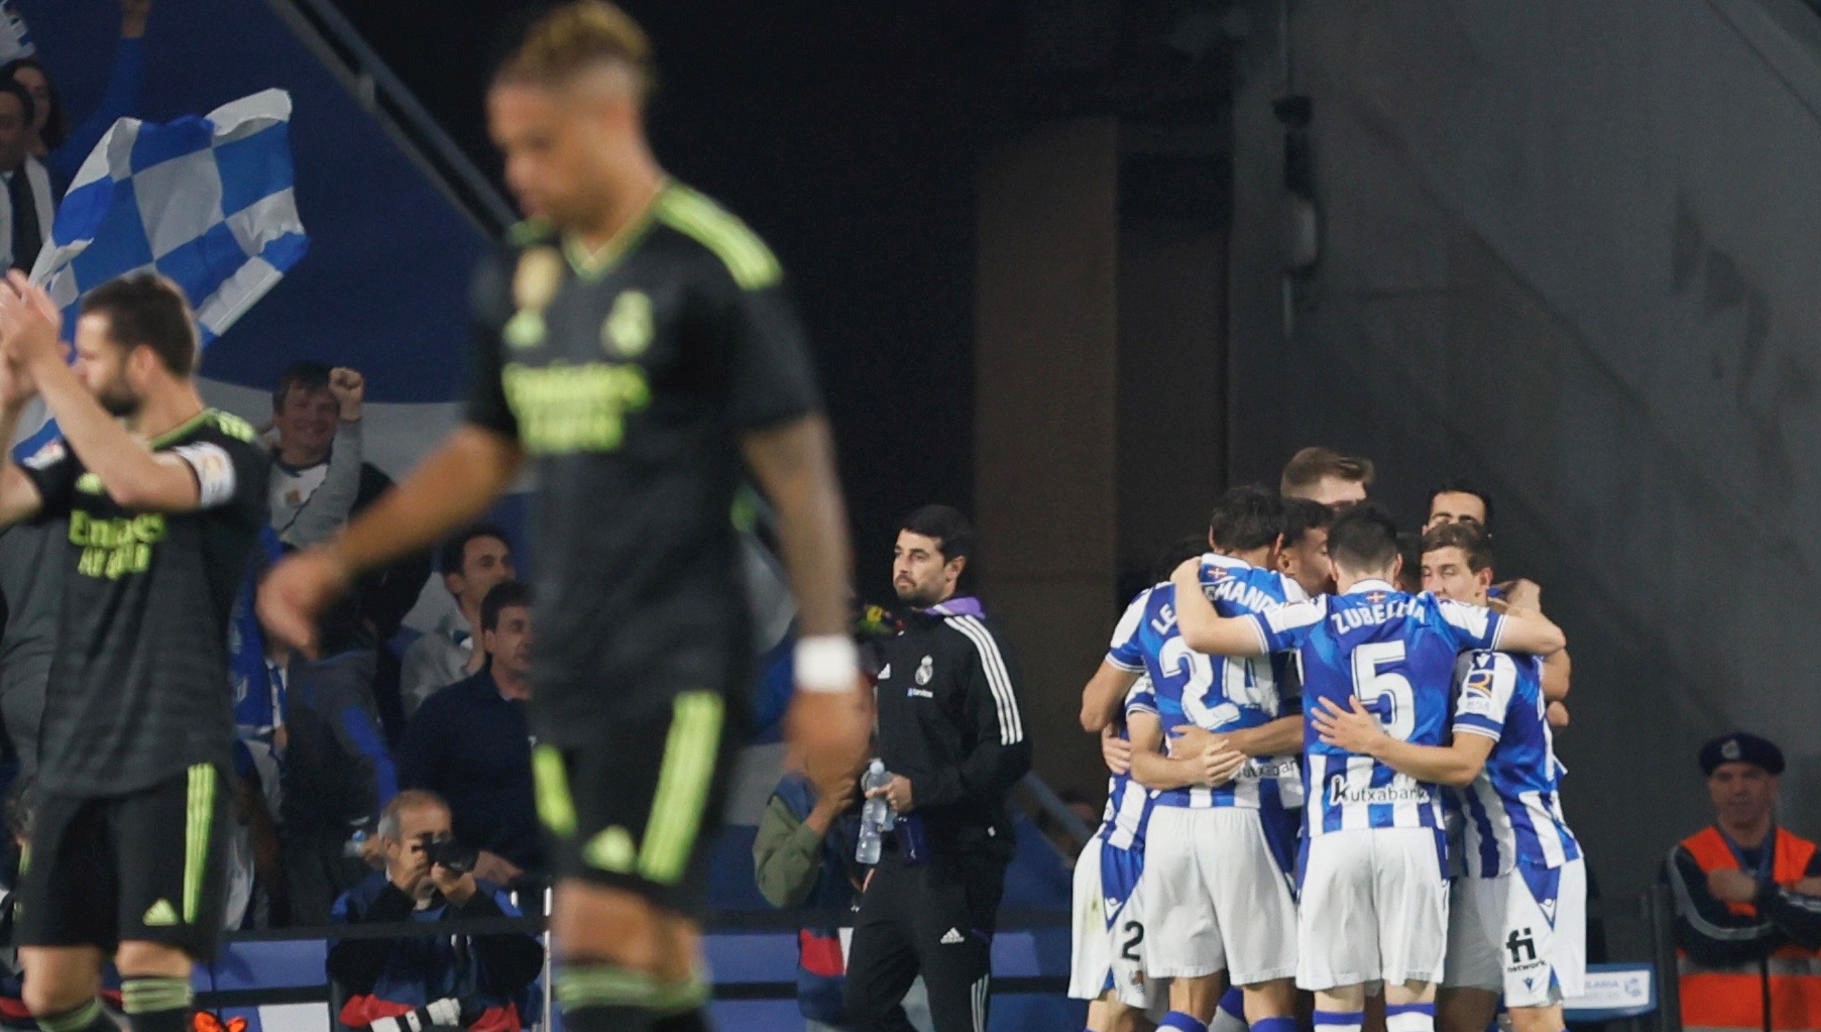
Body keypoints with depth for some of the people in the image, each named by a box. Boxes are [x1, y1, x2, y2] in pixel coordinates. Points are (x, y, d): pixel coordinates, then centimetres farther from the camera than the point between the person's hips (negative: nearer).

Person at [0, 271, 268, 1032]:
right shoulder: (85, 448, 12)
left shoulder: (226, 450, -8)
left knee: (150, 959, -17)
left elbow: (136, 481, -28)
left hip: (173, 761, -7)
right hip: (75, 760, 7)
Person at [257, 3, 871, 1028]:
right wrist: (338, 560, 15)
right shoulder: (522, 276, 11)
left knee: (608, 936, -14)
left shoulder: (714, 268, -10)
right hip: (571, 666, 7)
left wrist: (828, 664, -11)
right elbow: (485, 453, 23)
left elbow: (801, 471, -9)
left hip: (679, 672, -7)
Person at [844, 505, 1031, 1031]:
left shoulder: (972, 643, -10)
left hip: (955, 865, -9)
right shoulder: (900, 646, 19)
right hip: (899, 861, 9)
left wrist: (920, 790, -21)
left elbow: (1009, 752, -18)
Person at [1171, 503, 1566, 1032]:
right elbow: (1548, 638, 15)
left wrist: (1188, 579, 21)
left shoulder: (1311, 620, 2)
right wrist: (1519, 605, 37)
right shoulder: (1438, 617, 6)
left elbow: (1200, 633, 0)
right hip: (1415, 829, 1)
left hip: (1334, 833, 0)